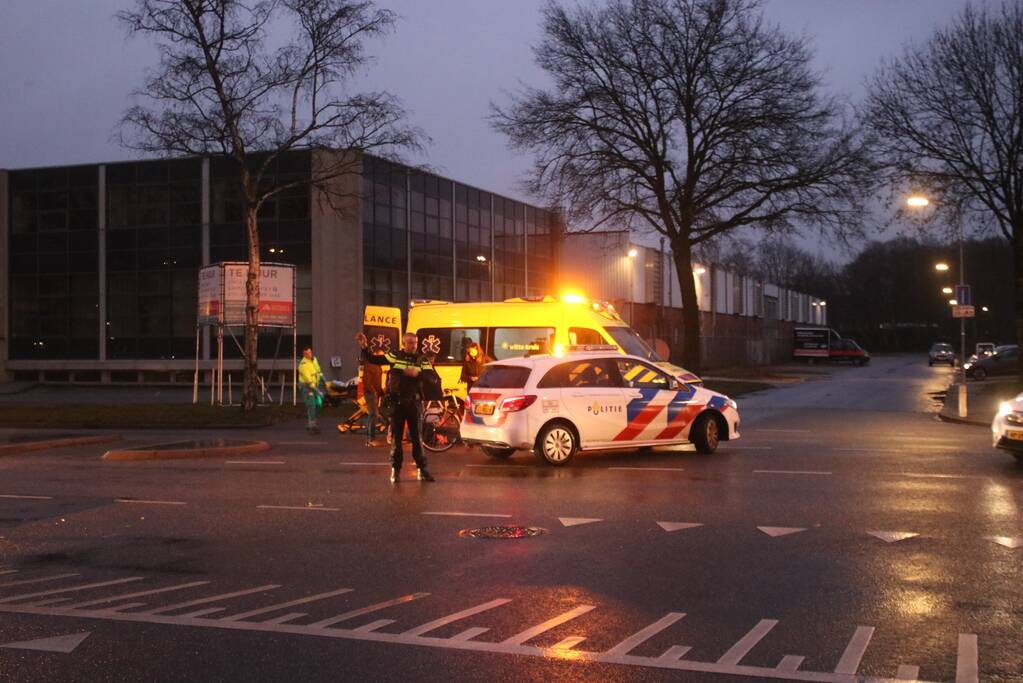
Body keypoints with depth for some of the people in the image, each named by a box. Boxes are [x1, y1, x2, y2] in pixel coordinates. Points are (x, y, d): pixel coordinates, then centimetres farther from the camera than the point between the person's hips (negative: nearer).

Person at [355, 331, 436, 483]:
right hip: (396, 402, 0)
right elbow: (372, 359, 2)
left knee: (416, 436, 4)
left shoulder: (422, 360, 3)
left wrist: (418, 374, -23)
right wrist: (364, 346, -10)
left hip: (413, 402, 0)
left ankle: (422, 469, 11)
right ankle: (395, 469, 14)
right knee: (396, 436, 5)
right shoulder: (395, 356, 2)